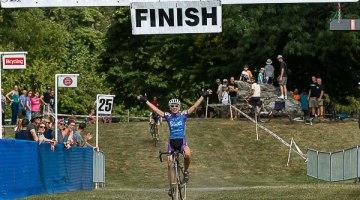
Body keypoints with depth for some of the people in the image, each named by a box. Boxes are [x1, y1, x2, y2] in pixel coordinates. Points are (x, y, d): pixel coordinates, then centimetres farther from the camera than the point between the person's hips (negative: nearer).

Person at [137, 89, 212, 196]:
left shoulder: (183, 115, -1)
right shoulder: (168, 116, 2)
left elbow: (194, 106, -5)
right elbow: (155, 110, 0)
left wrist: (203, 96, -11)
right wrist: (145, 101, -3)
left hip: (182, 141, -2)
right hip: (172, 142, 2)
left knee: (187, 154, -34)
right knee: (170, 164, -3)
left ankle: (186, 171, -5)